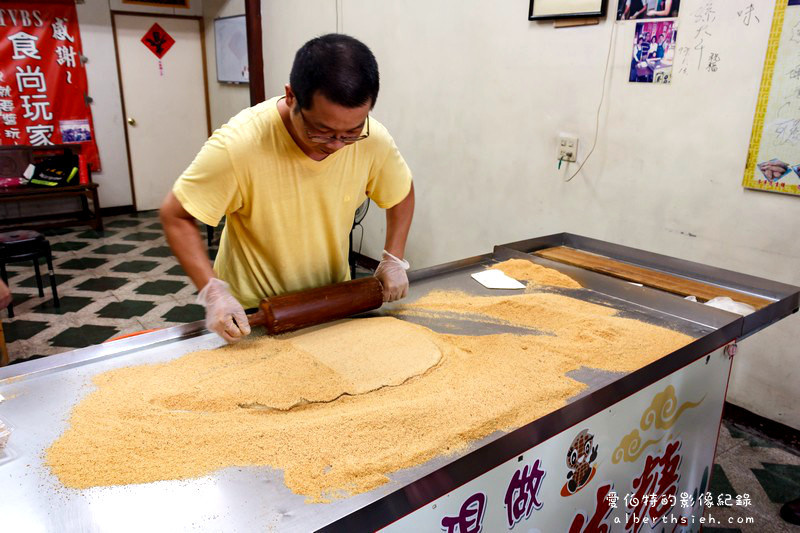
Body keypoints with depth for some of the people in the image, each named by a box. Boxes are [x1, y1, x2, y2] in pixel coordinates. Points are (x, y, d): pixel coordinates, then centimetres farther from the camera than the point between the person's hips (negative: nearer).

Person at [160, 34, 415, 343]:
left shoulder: (374, 140, -19)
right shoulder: (237, 145, -29)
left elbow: (402, 192, 2)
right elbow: (175, 216, -17)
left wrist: (394, 259, -7)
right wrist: (213, 292, -27)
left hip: (334, 300, 3)